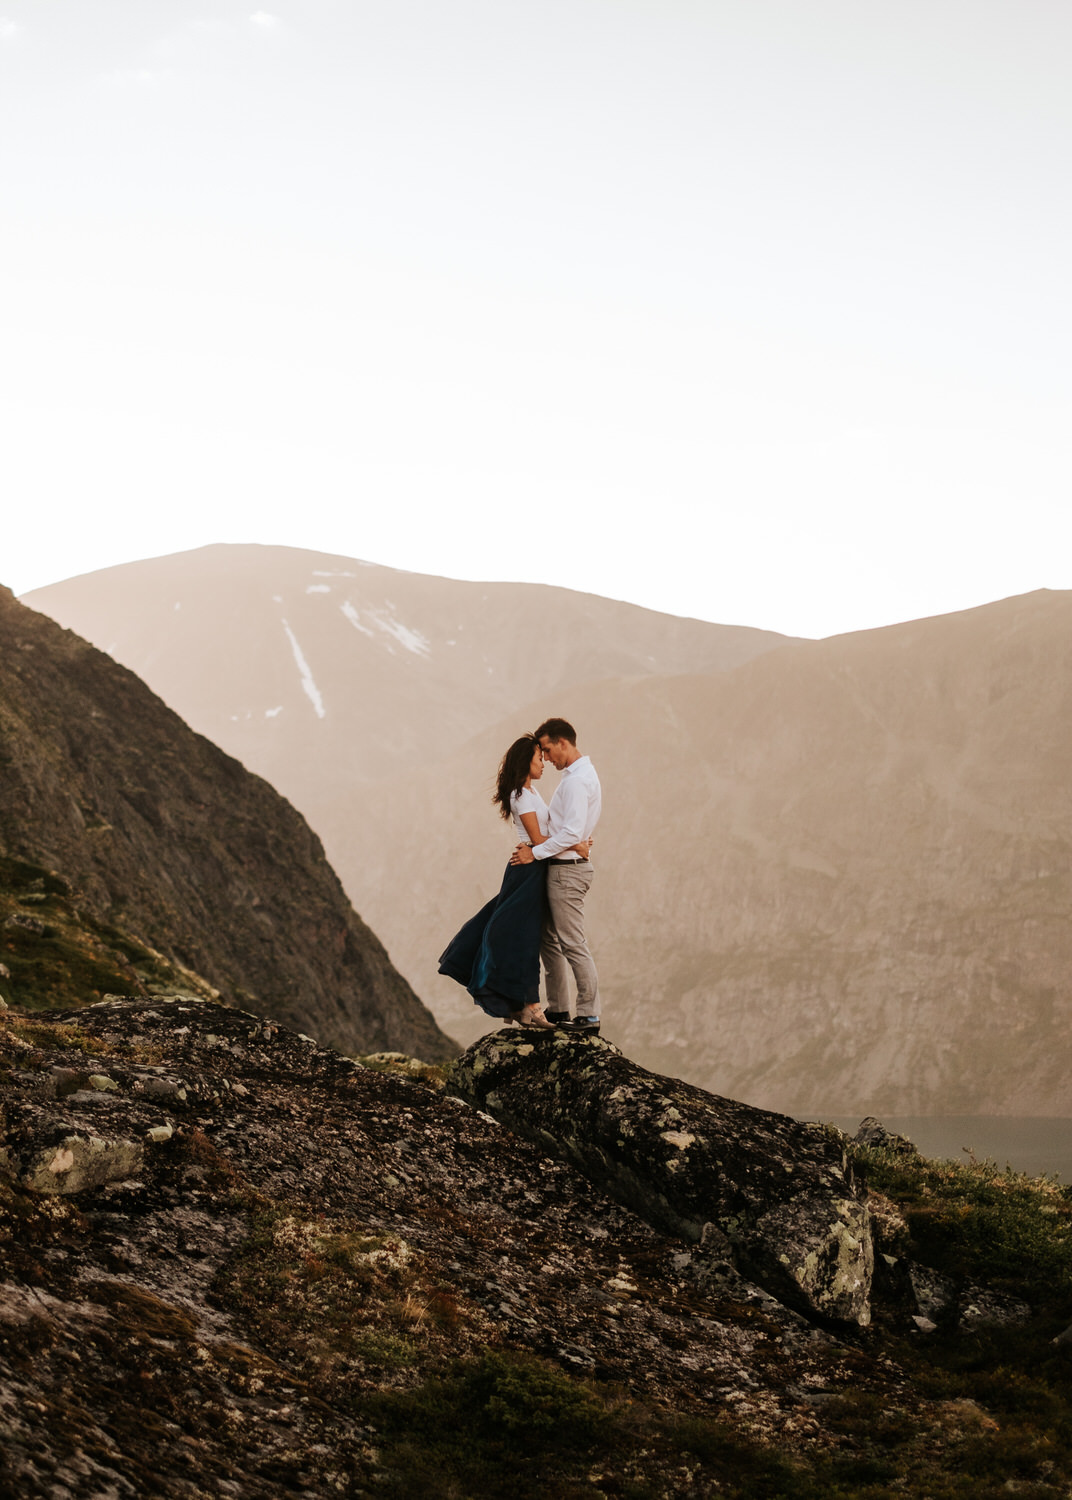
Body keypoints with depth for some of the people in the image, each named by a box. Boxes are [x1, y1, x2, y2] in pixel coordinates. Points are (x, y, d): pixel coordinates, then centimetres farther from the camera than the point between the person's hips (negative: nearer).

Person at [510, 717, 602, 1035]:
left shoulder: (576, 780, -17)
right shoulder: (583, 774, 16)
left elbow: (571, 834, -24)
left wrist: (535, 852, -15)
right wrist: (540, 843, 11)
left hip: (567, 869, -11)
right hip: (563, 867, 11)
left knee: (573, 944, -7)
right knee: (549, 939, 16)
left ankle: (589, 1016, -3)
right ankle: (558, 1009, 23)